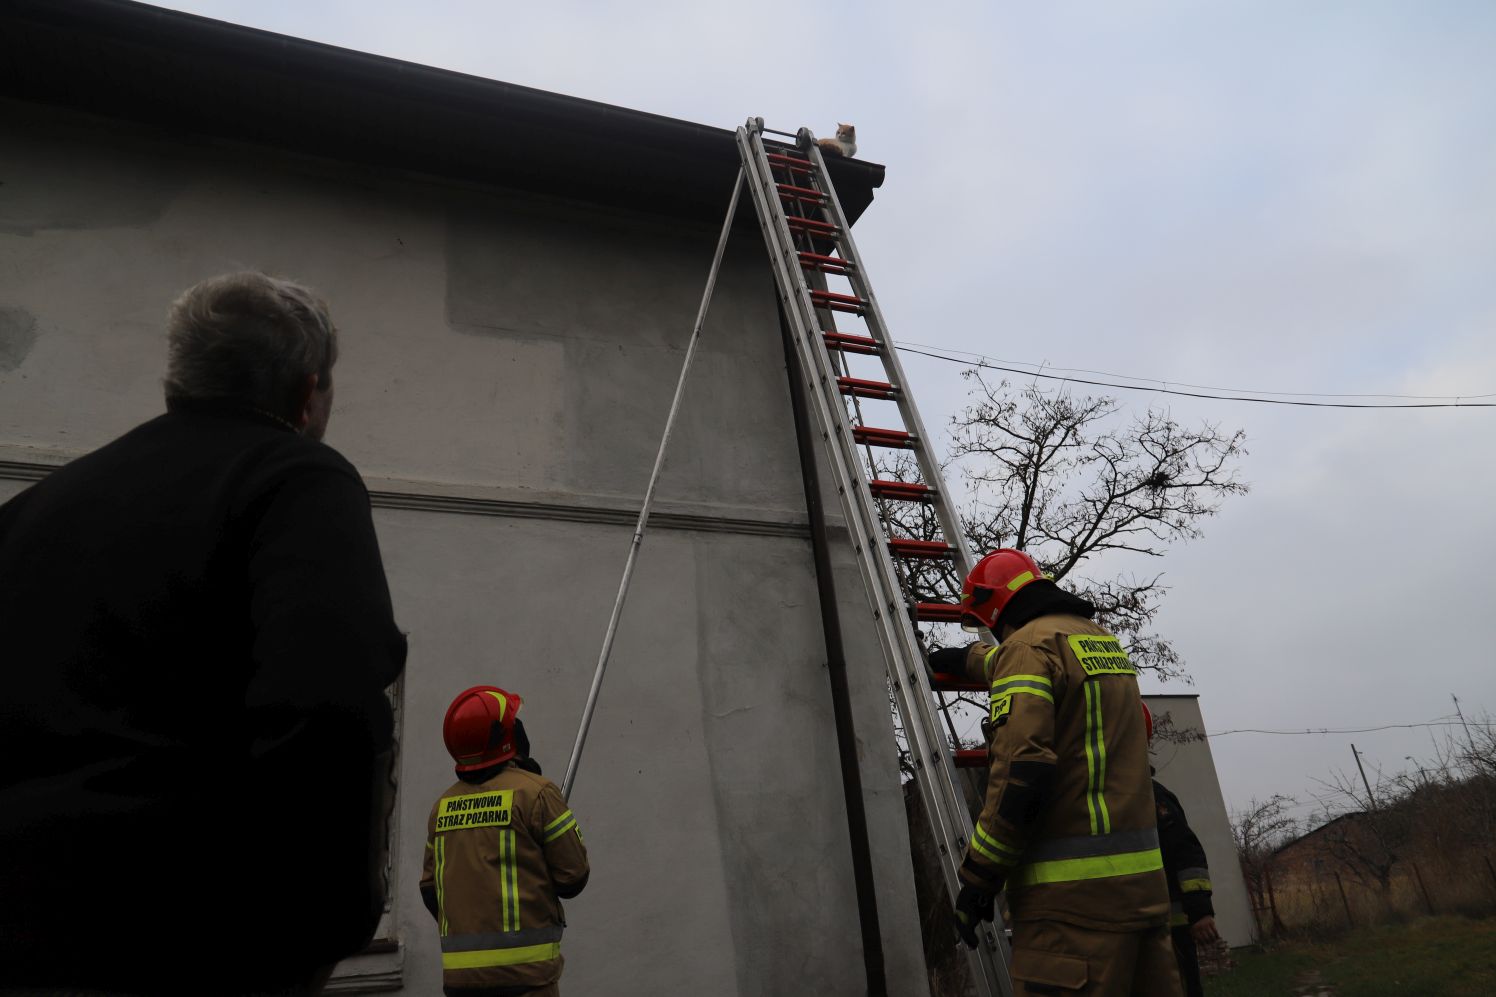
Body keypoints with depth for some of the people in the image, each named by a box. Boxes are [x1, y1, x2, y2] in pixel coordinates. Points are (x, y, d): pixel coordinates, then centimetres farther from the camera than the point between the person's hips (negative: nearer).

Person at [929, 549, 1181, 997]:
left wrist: (977, 877, -13)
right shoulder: (1104, 640, 18)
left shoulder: (1028, 644, -10)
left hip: (1074, 893, -9)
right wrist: (967, 658, 54)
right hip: (1143, 877, 9)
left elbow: (1021, 773, -21)